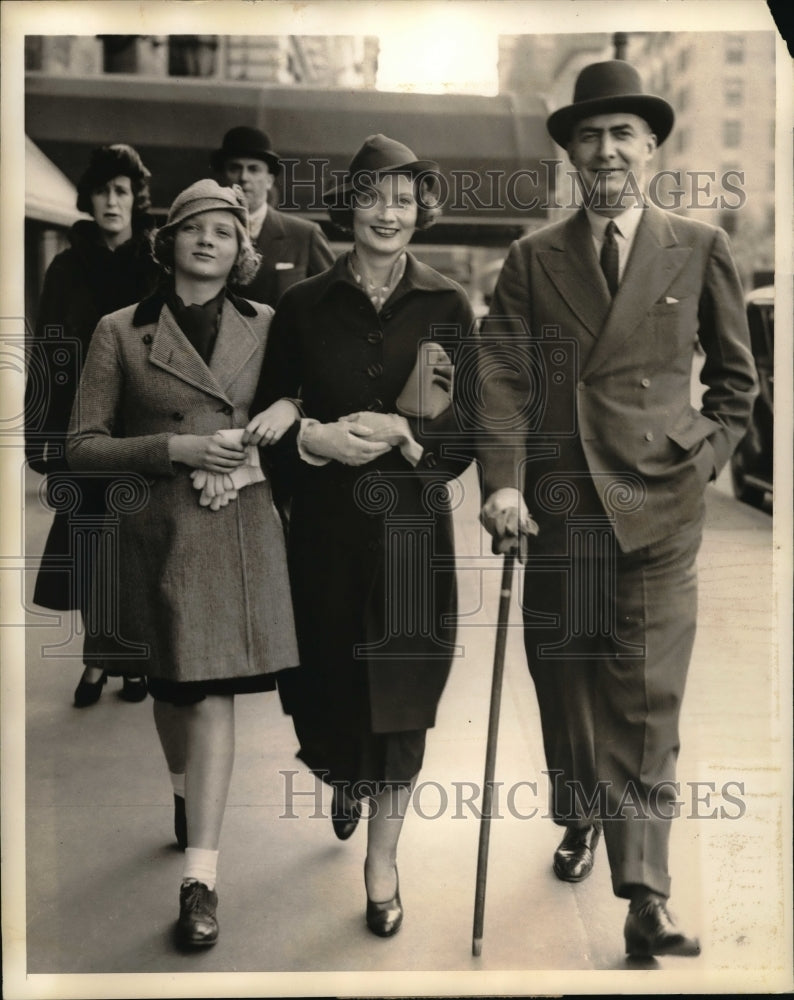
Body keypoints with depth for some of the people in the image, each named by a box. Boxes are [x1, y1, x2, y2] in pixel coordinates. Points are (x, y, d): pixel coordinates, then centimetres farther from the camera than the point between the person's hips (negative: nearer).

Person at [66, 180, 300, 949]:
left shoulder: (265, 327, 6)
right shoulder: (121, 332, 1)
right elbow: (82, 445, -1)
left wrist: (284, 414, -9)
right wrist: (175, 447, -14)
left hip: (243, 528, 0)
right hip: (162, 531, 0)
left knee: (210, 690, -4)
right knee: (173, 684, 12)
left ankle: (200, 878, 0)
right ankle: (183, 791, 45)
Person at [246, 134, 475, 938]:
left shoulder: (448, 307, -1)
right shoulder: (303, 306, 1)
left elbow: (466, 439, -2)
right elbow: (267, 419, 4)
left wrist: (402, 433, -19)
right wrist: (315, 439, -16)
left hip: (412, 533, -1)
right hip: (324, 531, 1)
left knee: (399, 701, 4)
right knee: (328, 685, 9)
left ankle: (382, 858, 24)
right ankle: (342, 780, 46)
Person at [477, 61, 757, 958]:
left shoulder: (700, 249, 7)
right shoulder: (532, 259, 8)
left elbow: (735, 374, 15)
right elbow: (503, 377, -1)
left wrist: (707, 455, 3)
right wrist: (502, 481, -14)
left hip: (659, 505, -1)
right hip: (557, 502, 2)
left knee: (647, 698, -5)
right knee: (565, 676, 12)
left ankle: (645, 899, -3)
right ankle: (580, 819, 36)